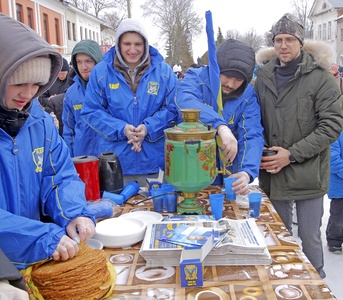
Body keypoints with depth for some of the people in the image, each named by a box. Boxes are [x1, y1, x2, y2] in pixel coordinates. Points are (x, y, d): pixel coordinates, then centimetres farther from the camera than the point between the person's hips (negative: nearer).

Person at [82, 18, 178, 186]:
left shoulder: (163, 71, 1)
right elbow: (91, 111, 0)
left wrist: (148, 128, -16)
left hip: (153, 159, 1)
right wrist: (122, 129, -14)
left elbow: (173, 109, 1)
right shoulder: (101, 72, 0)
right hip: (114, 160, 0)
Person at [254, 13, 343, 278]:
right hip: (273, 175, 4)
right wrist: (260, 152, -5)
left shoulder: (320, 77, -8)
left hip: (308, 175, -4)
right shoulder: (263, 78, 5)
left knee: (310, 238, 9)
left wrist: (292, 154, -17)